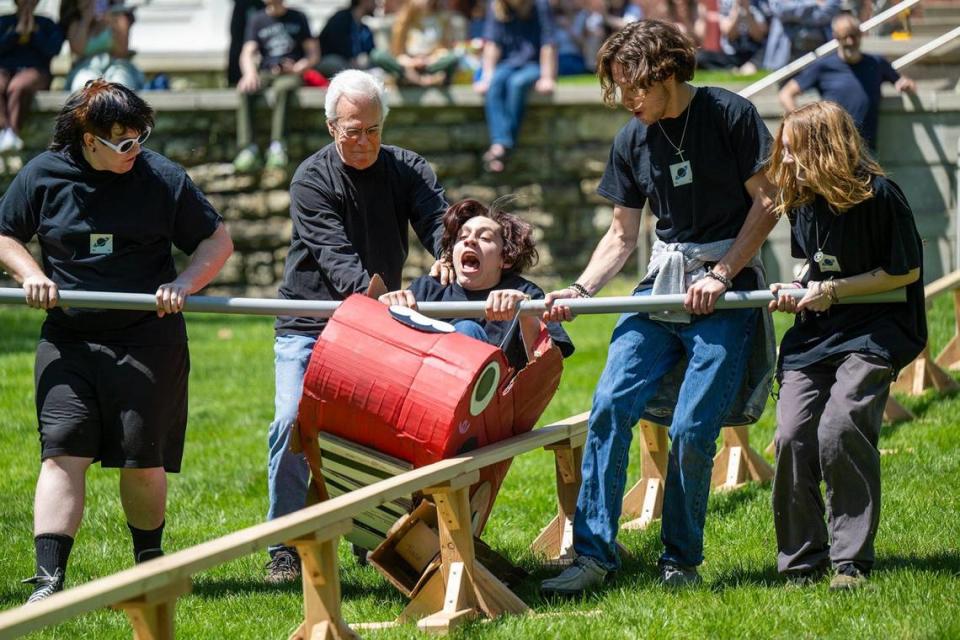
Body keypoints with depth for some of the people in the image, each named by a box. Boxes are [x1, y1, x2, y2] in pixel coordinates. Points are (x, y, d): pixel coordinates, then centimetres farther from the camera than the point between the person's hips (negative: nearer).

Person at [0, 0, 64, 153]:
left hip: (34, 70, -2)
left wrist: (32, 32, 2)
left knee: (17, 86, -39)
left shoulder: (47, 24, 21)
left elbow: (53, 50, 3)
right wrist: (18, 31, 0)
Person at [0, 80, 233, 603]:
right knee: (62, 453, -10)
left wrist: (183, 285, -11)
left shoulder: (162, 177, -1)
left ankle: (149, 560, 28)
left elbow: (218, 241, 6)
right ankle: (48, 580, -13)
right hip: (67, 341, 1)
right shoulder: (44, 175, 2)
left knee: (142, 459, 3)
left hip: (147, 340, -1)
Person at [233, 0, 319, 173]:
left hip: (290, 73, -2)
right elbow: (247, 53, 2)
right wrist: (250, 72, -21)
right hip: (266, 73, 2)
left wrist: (301, 66, -14)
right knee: (245, 90, -32)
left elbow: (314, 54, 9)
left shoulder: (298, 18, 12)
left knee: (282, 88, -39)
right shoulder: (257, 20, 15)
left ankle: (277, 146, -46)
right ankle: (248, 148, -39)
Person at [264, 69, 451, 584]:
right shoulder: (312, 180, -12)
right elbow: (335, 255, -24)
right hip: (308, 324, -3)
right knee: (292, 424, -14)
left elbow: (435, 218, -19)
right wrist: (370, 291, -42)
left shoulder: (407, 170, -1)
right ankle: (285, 546, -5)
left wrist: (449, 253, -43)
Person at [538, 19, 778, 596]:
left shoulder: (730, 115, -6)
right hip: (662, 287, 5)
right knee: (610, 408, -11)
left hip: (726, 291, -5)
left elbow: (766, 203, -4)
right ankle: (593, 554, -7)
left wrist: (721, 275, -11)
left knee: (692, 429, -11)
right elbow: (622, 235, 12)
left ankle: (682, 562, 4)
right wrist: (581, 290, -3)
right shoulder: (632, 141, 8)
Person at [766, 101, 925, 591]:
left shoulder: (877, 195, -14)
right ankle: (801, 561, 4)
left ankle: (851, 560, -14)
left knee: (839, 430, -24)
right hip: (814, 332, 6)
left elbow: (905, 272, -10)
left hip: (873, 333, -6)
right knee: (792, 436, -8)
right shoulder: (802, 202, 7)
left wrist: (833, 290, -13)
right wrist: (796, 290, 1)